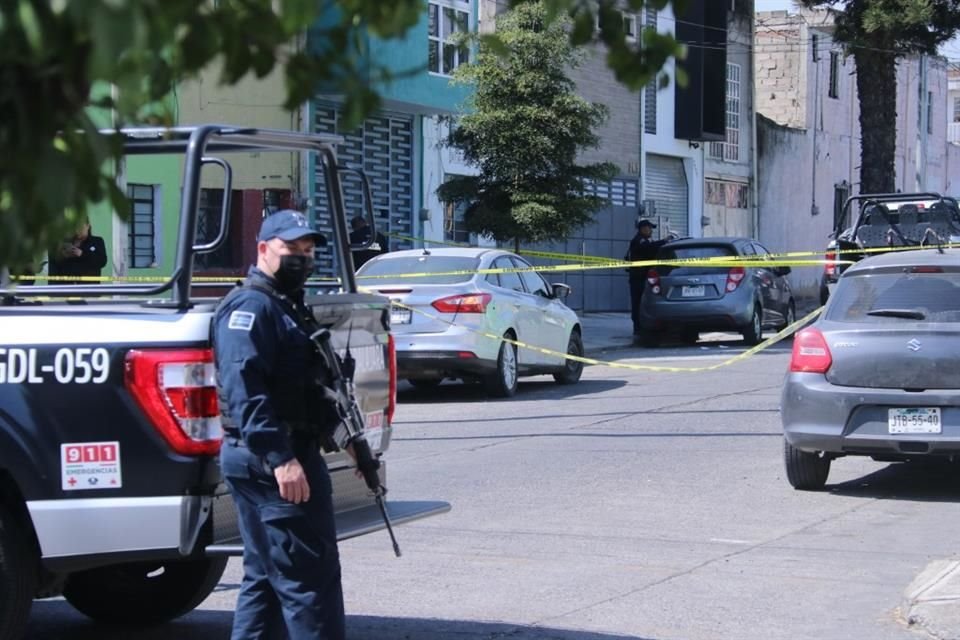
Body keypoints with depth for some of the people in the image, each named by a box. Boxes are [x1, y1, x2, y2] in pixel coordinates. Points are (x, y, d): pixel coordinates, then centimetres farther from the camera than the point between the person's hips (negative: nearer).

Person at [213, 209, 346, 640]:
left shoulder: (289, 306, 22)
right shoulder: (251, 306, -11)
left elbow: (310, 384, 28)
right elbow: (245, 390, -23)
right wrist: (280, 459, -30)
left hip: (275, 458, 11)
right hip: (269, 461, -11)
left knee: (266, 577, 14)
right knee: (309, 576, -10)